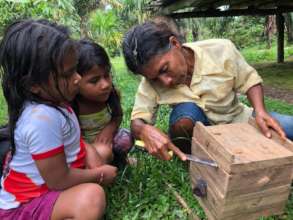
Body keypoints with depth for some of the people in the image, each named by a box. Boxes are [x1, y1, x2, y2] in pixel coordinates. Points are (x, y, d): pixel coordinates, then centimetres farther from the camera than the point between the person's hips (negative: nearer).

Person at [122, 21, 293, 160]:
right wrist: (145, 130, -43)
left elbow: (250, 81, -7)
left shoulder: (221, 50, -21)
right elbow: (137, 122, -19)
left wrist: (260, 111, -26)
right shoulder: (151, 82, -19)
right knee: (185, 112, -34)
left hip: (237, 119, 1)